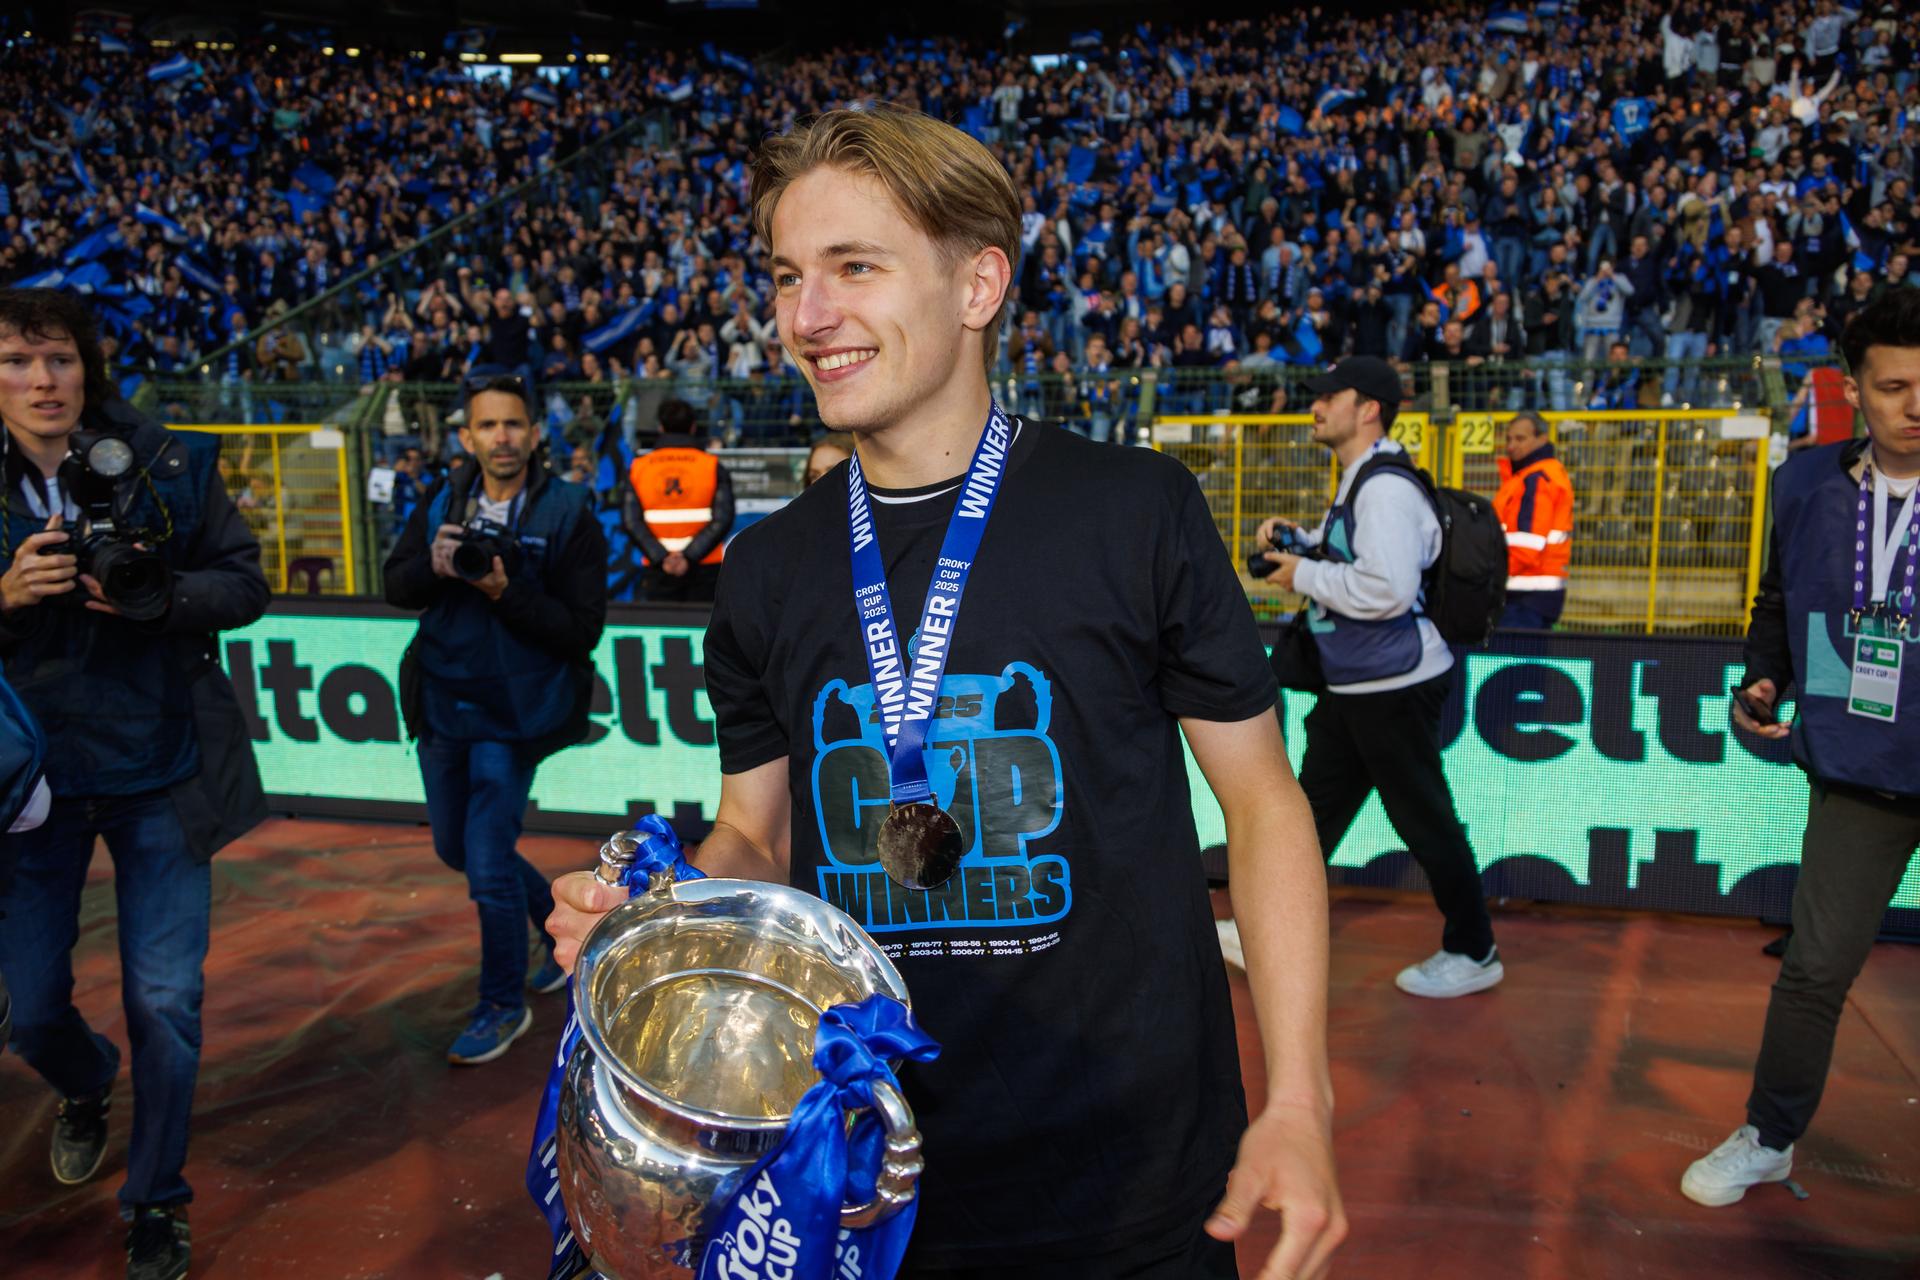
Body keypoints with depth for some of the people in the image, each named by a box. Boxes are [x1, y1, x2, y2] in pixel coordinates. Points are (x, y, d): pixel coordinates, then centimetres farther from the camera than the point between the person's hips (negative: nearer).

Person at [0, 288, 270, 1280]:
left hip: (159, 772, -1)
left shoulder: (167, 466, -5)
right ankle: (86, 1088, 48)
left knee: (165, 1000, 3)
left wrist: (157, 595, -20)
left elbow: (245, 587, -1)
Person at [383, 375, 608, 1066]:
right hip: (441, 700, 6)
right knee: (457, 848, 19)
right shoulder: (442, 504, 4)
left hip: (512, 711, -6)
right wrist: (433, 566, -17)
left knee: (488, 865, -5)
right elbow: (396, 586, 5)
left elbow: (581, 631, -15)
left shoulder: (570, 517, -12)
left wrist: (506, 593, -28)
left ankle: (504, 1005, 16)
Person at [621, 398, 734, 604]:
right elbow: (722, 519, -11)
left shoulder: (637, 467, 4)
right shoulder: (713, 466, -1)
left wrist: (661, 557, -9)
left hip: (657, 570, 2)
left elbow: (631, 521, -5)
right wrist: (689, 556, -13)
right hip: (705, 570, -2)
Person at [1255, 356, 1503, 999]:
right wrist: (1300, 540, 10)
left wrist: (1304, 575, -18)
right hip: (1355, 687, 10)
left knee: (1424, 822, 1)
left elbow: (1387, 588, -30)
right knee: (1314, 810, 16)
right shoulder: (1359, 483, 13)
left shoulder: (1386, 487, -19)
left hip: (1396, 687, -10)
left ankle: (1473, 954, 17)